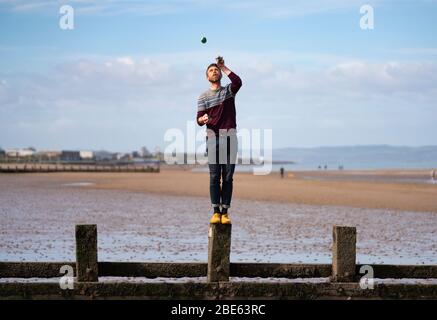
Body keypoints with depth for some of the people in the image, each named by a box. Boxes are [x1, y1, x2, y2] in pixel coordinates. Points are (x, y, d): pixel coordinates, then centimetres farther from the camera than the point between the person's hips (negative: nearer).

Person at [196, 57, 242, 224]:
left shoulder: (229, 90, 12)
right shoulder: (203, 97, 11)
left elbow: (238, 82, -12)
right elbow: (199, 119, 2)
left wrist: (224, 67, -5)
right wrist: (203, 119, -22)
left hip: (230, 138, 0)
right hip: (213, 138, 0)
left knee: (228, 177, -2)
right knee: (214, 176, -5)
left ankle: (225, 212, -1)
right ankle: (216, 212, -4)